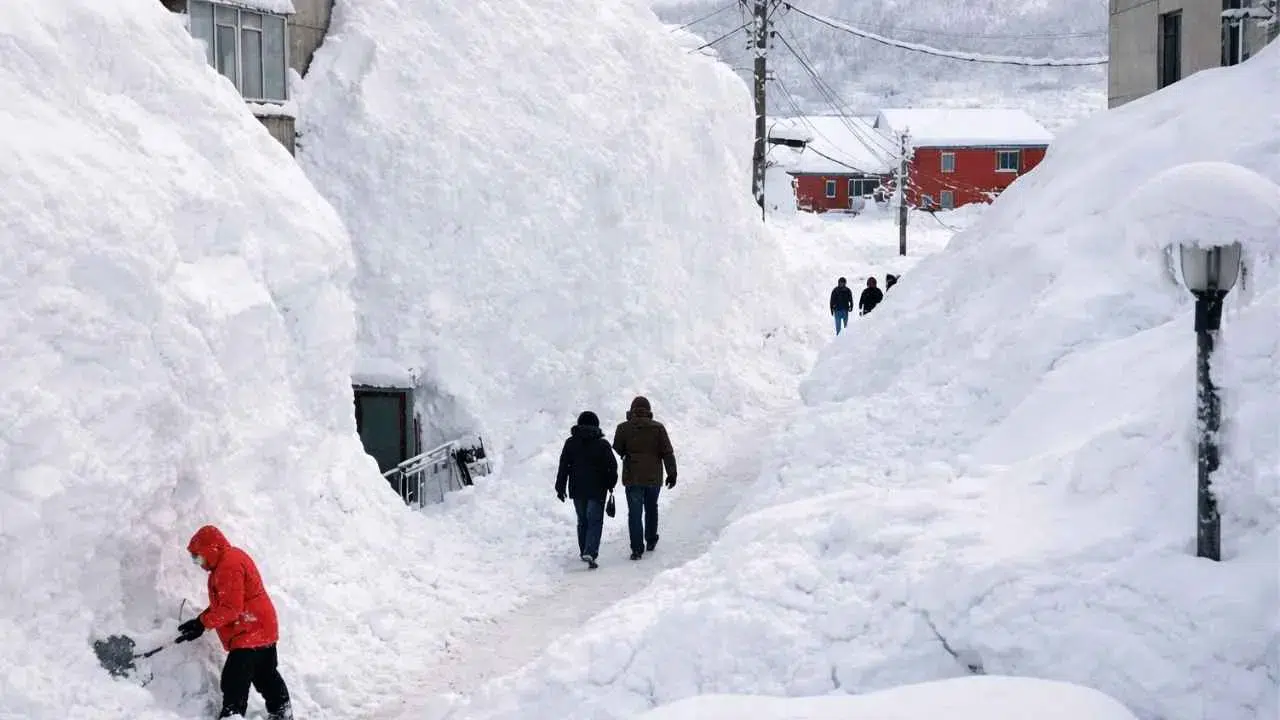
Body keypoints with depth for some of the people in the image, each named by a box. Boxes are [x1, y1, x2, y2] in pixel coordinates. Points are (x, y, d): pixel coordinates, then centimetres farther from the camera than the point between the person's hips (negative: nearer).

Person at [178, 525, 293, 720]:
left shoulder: (229, 566, -21)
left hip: (249, 633, -11)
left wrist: (202, 623, -15)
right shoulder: (232, 557, 14)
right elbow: (220, 603, 17)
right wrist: (200, 621, 5)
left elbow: (230, 609, -25)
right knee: (266, 676, 23)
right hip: (262, 631, 11)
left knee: (234, 681, -13)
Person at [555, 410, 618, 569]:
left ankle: (584, 551, 24)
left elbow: (563, 467, 1)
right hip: (597, 490, -3)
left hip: (577, 489, 3)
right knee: (595, 521, -1)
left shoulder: (571, 443, 1)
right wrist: (611, 484, 12)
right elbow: (612, 467, -3)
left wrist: (560, 487, 6)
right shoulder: (602, 444, -6)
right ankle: (590, 552, -18)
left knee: (582, 521, 17)